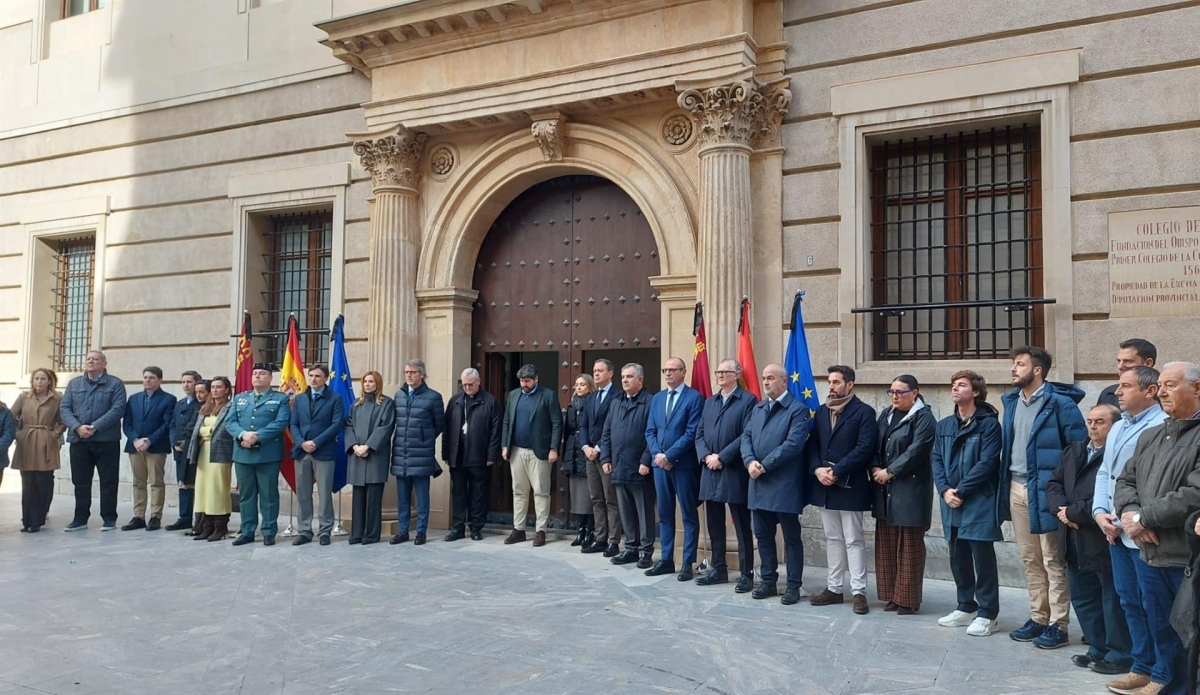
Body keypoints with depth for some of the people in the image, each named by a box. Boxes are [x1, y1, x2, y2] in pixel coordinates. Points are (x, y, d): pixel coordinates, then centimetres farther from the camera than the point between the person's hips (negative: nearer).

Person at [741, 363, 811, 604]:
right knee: (763, 535, 13)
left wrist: (765, 465, -18)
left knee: (791, 537, 3)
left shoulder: (798, 409, -7)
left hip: (784, 485, -7)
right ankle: (768, 581, 25)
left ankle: (793, 585, 12)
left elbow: (793, 444, -18)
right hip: (759, 483, 7)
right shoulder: (757, 408, 15)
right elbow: (745, 437, 9)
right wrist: (750, 461, -10)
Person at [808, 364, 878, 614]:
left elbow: (864, 448, -16)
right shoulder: (822, 411, 13)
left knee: (853, 540, 0)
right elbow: (812, 444, 9)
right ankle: (834, 588, 20)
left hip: (850, 487, -6)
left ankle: (859, 591, 6)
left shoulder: (864, 412, -6)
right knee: (832, 539, 13)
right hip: (825, 486, 6)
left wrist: (836, 472, -18)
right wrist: (817, 469, -9)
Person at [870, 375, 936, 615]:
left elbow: (916, 451, -17)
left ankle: (908, 598, 9)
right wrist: (875, 468, -5)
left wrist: (889, 471, -15)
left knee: (908, 546, 0)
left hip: (910, 489, -7)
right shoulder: (886, 415, 14)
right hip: (885, 489, 7)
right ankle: (891, 594, 19)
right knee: (886, 543, 9)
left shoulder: (923, 418, -8)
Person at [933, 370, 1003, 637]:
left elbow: (987, 463, -14)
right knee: (958, 556, 13)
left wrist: (960, 490, -15)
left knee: (982, 556, -1)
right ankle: (966, 608, 25)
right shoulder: (944, 425, 14)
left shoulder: (988, 423, -6)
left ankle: (987, 614, 8)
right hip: (951, 502, 6)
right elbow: (936, 459, 8)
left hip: (979, 502, -6)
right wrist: (945, 490, -7)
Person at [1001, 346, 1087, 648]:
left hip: (1045, 489, -7)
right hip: (1016, 488, 7)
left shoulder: (1060, 402, -11)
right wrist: (1005, 482, 14)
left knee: (1052, 560, 1)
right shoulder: (1011, 401, 11)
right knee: (1029, 558, 14)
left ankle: (1058, 626, 9)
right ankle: (1038, 618, 25)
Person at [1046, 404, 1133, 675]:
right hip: (1076, 542, 8)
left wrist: (1073, 512, -14)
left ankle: (1120, 655, 16)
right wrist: (1062, 509, -7)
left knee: (1113, 599, 4)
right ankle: (1098, 648, 29)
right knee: (1082, 597, 16)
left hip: (1105, 541, -8)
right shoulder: (1073, 451, 15)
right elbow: (1054, 483, 13)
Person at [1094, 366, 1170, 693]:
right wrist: (1100, 512, 3)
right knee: (1130, 602, 16)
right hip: (1117, 530, 9)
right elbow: (1105, 473, 17)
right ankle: (1142, 667, 29)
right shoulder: (1118, 427, 15)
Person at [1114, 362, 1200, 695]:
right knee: (1163, 635, 17)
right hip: (1151, 556, 7)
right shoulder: (1150, 436, 15)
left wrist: (1143, 518, -14)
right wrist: (1129, 511, -7)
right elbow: (1125, 481, 14)